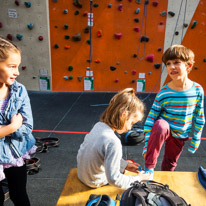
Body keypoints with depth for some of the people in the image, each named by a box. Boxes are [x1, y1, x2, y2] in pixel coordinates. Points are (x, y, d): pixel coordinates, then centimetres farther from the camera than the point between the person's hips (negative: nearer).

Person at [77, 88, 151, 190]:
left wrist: (125, 164, 5)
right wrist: (137, 180, -16)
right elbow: (113, 179, -30)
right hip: (95, 183, -7)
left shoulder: (99, 125, -12)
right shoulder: (113, 142, -37)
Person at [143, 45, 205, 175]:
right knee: (160, 126, -38)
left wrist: (195, 140, 5)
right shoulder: (164, 93, -18)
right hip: (164, 129, -3)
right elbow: (151, 119, -14)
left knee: (170, 164, 16)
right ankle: (149, 167, -23)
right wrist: (147, 145, -16)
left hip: (180, 136, 3)